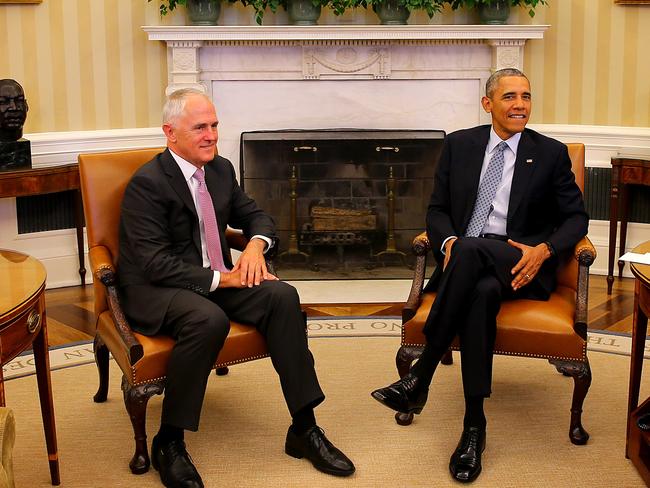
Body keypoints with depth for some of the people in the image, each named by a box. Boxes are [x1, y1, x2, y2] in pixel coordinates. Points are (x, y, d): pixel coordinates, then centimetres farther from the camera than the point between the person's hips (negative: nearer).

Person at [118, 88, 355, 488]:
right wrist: (219, 279, -24)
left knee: (283, 296, -17)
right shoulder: (147, 184, -15)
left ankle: (305, 429, -11)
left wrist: (256, 244, -5)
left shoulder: (221, 169, 8)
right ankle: (169, 442, -21)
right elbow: (156, 263, -21)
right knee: (209, 319, -38)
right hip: (155, 289, -7)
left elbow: (256, 215, 19)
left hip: (215, 278, 7)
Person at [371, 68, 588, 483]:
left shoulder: (551, 153, 8)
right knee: (482, 292, -37)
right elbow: (437, 210, 12)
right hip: (465, 262, 1)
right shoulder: (459, 145, 13)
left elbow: (576, 217, 9)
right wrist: (448, 241, -12)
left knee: (469, 250, -37)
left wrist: (543, 250, -12)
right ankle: (474, 424, -32)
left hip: (520, 266, -1)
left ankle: (420, 378, -31)